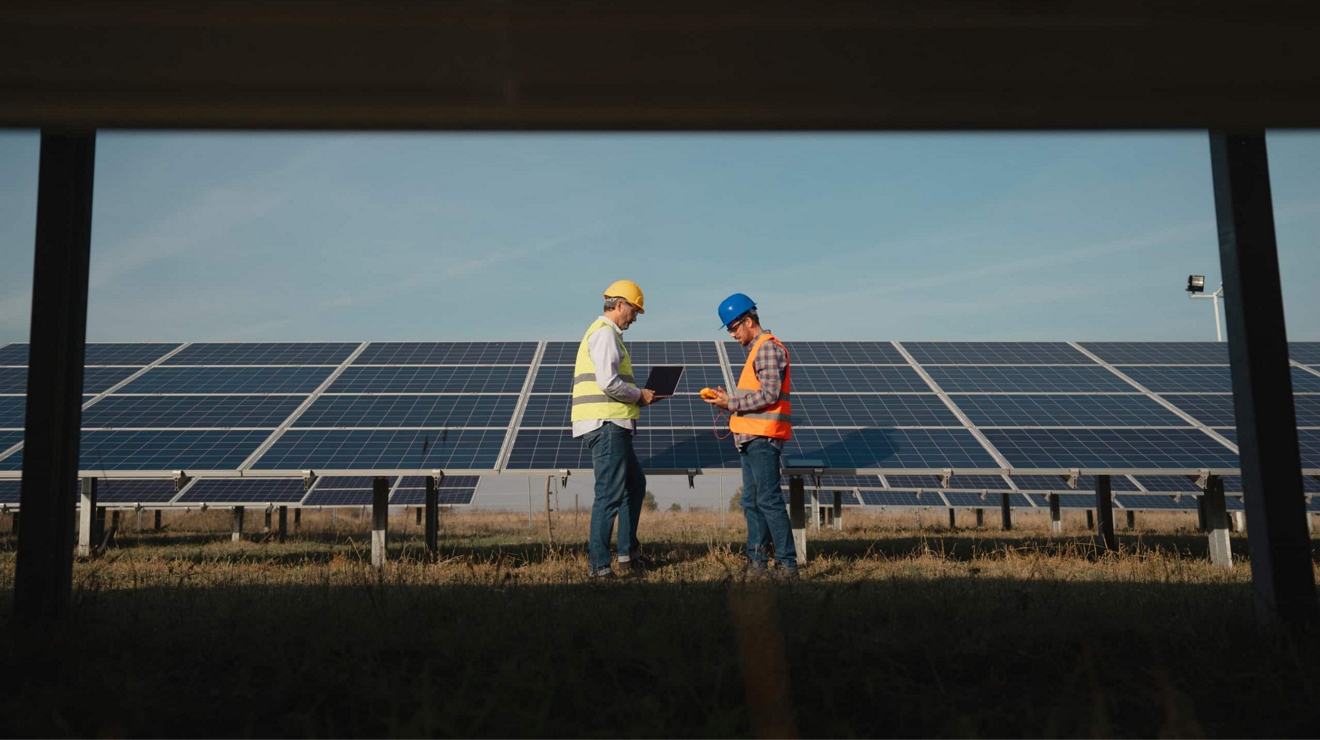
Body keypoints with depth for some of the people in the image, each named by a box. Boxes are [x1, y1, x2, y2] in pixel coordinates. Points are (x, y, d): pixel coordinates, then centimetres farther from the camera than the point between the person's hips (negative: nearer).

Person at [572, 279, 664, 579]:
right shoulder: (605, 333, -11)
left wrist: (638, 396, 15)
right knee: (610, 495, -7)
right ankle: (597, 565, -1)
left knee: (635, 485, 18)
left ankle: (628, 554, 23)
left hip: (612, 427, 11)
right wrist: (640, 395, -7)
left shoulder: (604, 333, 23)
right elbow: (608, 383, -22)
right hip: (606, 425, -11)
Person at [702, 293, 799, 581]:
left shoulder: (768, 347, -10)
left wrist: (732, 402, -13)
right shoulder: (757, 350, 21)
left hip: (763, 438, -10)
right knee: (751, 502, 11)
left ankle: (788, 565, -6)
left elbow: (769, 394, -19)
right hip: (752, 438, 10)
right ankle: (757, 563, 17)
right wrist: (730, 401, 7)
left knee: (769, 501, -9)